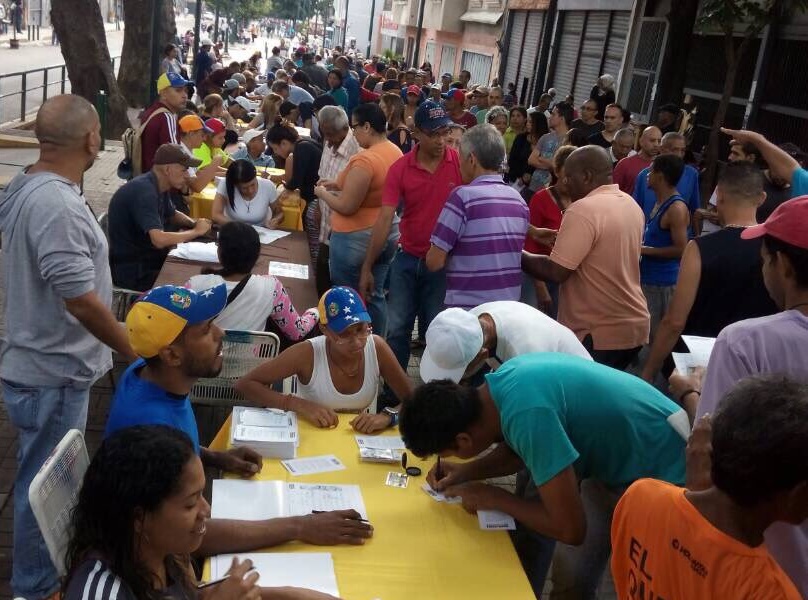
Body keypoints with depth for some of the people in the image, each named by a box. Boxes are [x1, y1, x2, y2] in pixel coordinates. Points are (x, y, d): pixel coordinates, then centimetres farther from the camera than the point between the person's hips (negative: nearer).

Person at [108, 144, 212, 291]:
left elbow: (172, 215, 24)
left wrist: (194, 223, 2)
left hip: (149, 255, 9)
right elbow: (159, 240, -35)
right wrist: (196, 231, -20)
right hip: (132, 271, -9)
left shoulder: (159, 187, 4)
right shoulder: (144, 191, -25)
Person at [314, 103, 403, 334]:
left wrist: (323, 193, -3)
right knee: (375, 296, 16)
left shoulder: (364, 159, -22)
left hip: (356, 238, -9)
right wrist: (340, 185, 13)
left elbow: (346, 207, -20)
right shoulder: (395, 152, 5)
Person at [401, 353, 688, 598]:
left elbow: (570, 529, -27)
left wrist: (494, 498, -15)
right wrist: (467, 471, 0)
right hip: (613, 448, 8)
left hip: (658, 470, -8)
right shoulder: (505, 379, -9)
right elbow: (518, 447, 13)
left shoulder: (528, 416, -34)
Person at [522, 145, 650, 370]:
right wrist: (564, 238, 18)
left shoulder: (584, 209, -18)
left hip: (598, 334, -8)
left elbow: (555, 272, -21)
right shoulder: (632, 205, 9)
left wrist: (519, 255, -6)